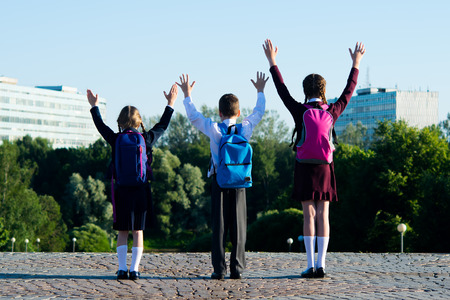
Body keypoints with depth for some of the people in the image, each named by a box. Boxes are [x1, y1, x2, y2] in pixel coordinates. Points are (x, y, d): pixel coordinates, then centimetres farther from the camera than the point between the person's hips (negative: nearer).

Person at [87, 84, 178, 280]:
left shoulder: (115, 140, -3)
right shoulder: (146, 139, -2)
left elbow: (100, 126, 15)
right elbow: (162, 126, 15)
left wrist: (94, 106, 30)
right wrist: (170, 104, 27)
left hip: (121, 190, 0)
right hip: (141, 190, 0)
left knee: (122, 232, 7)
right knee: (138, 232, 5)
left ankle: (122, 268, 1)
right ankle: (134, 269, 0)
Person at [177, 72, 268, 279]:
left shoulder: (214, 129, -5)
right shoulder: (246, 128, 1)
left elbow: (193, 116, 8)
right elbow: (258, 113, 20)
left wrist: (187, 94, 20)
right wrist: (260, 91, 35)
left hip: (219, 180, -1)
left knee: (219, 225, 0)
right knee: (238, 225, 3)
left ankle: (219, 269, -3)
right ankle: (237, 268, 1)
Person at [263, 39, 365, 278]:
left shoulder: (299, 111, -8)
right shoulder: (332, 112, -2)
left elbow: (282, 90, 3)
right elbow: (348, 91, 13)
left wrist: (272, 62, 12)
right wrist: (356, 64, 24)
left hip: (305, 168, -2)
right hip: (325, 168, 2)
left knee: (309, 215, -1)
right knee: (323, 215, 2)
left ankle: (311, 265, -5)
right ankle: (321, 265, -2)